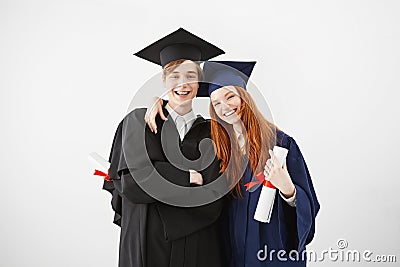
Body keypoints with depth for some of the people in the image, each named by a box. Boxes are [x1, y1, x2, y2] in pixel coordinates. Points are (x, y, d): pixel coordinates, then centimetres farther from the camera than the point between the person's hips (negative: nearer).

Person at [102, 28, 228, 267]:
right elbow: (130, 185, -14)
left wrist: (159, 180, -14)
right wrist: (188, 178, -12)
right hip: (146, 244, -1)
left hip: (198, 247, 2)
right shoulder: (139, 121, -2)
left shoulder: (210, 133, 2)